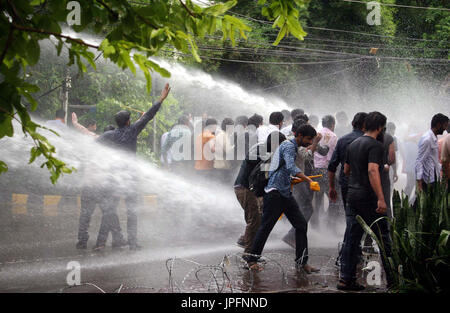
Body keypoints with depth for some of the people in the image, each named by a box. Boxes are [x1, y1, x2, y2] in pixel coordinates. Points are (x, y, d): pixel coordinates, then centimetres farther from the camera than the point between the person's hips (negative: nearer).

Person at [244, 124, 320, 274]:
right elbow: (291, 167, -30)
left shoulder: (292, 147, 20)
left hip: (285, 193, 10)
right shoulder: (288, 146, -12)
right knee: (266, 226, -5)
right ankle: (252, 259, 6)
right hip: (275, 192, -10)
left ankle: (302, 261, 6)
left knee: (301, 224, 3)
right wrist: (308, 180, -39)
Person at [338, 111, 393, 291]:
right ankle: (392, 279, 4)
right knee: (383, 239, 0)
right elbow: (372, 171, -25)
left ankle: (346, 279, 7)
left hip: (353, 194, 8)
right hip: (368, 197, -8)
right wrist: (381, 199, -29)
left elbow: (346, 170, 24)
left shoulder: (353, 144, 15)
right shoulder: (375, 145, -12)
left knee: (352, 239, 8)